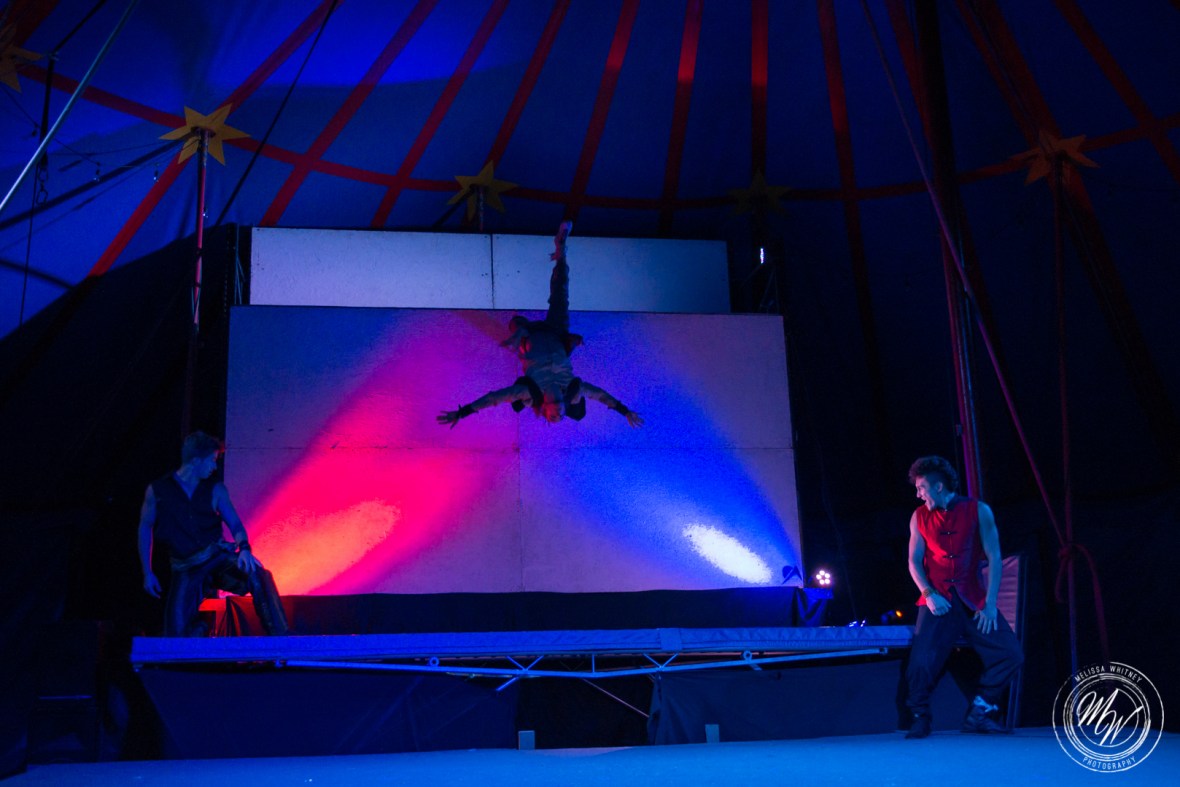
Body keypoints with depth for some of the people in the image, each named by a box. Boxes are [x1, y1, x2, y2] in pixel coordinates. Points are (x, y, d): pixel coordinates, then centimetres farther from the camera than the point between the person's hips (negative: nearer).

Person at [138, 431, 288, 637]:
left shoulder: (215, 490, 4)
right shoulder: (157, 491, 2)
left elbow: (235, 524, 3)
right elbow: (145, 529, 11)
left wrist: (244, 548, -18)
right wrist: (147, 573, 8)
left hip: (218, 557, 1)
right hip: (185, 570, 0)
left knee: (258, 575, -27)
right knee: (177, 630, -12)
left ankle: (279, 636, -25)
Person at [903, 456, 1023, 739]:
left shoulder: (978, 511, 1)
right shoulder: (919, 516, 7)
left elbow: (993, 557, -3)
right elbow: (914, 560, 5)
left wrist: (990, 603, -9)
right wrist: (928, 593, -12)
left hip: (974, 600, 0)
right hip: (938, 601, 0)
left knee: (1010, 654, -10)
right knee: (922, 660, -16)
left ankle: (979, 714, 7)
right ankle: (920, 718, 6)